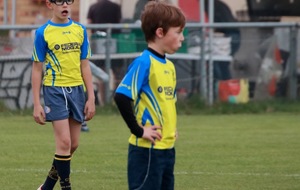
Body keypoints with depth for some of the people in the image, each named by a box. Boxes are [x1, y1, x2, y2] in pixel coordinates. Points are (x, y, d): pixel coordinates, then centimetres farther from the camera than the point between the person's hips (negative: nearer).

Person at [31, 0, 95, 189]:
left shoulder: (80, 30, 6)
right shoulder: (43, 33, -4)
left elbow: (85, 66, 9)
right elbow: (37, 69, -2)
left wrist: (91, 98, 4)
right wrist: (37, 104, -5)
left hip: (76, 89, 4)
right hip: (55, 90, -4)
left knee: (73, 145, 7)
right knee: (64, 142, -11)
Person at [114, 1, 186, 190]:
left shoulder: (169, 66, 12)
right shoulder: (144, 63, -15)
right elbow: (121, 97, -23)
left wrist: (172, 127, 11)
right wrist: (138, 131, -19)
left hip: (168, 147, 9)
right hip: (147, 149, -9)